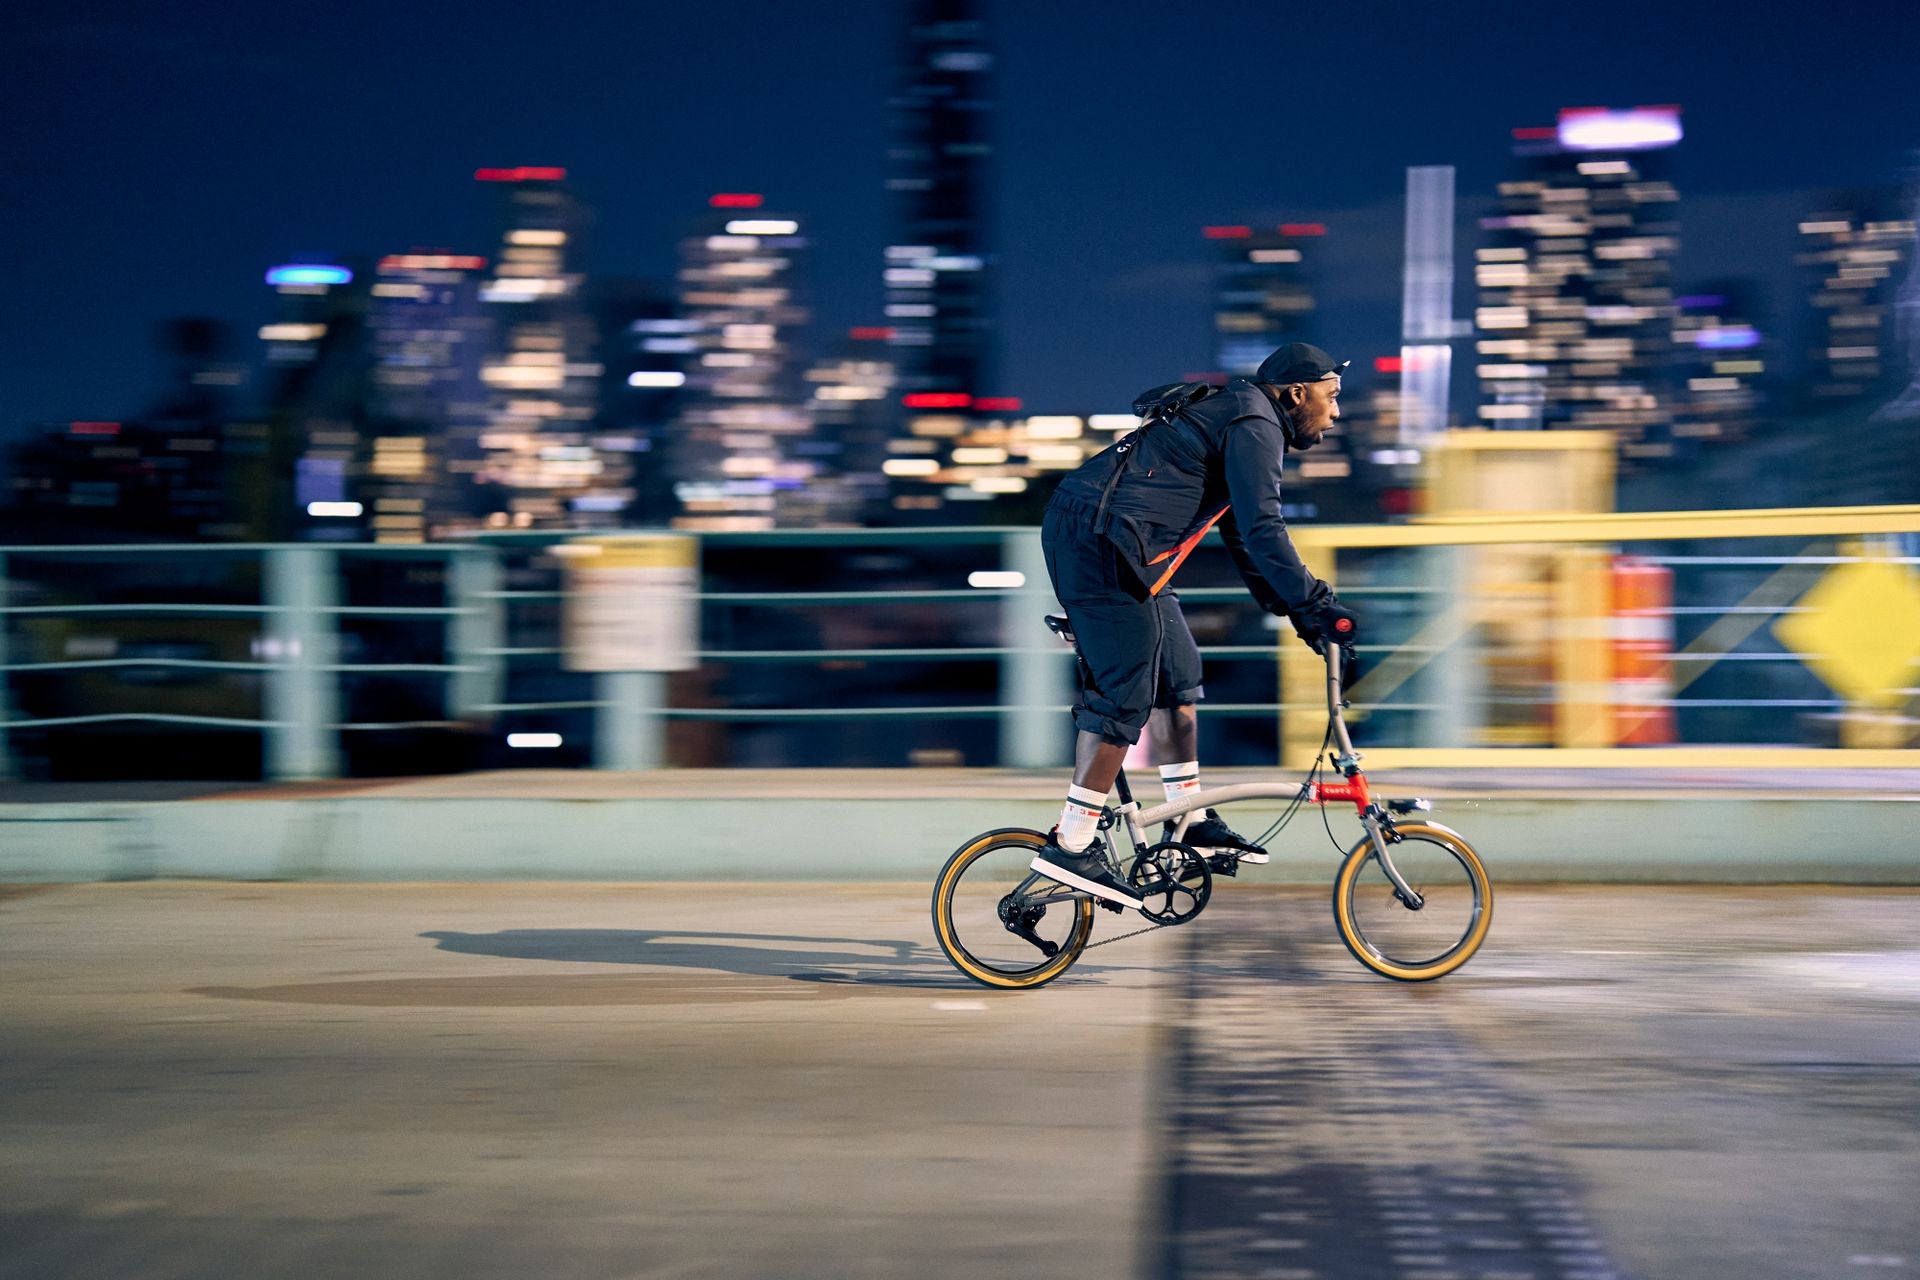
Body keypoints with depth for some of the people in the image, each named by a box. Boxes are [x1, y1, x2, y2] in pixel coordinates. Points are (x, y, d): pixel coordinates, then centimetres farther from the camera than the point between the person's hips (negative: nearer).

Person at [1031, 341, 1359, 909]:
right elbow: (1263, 533, -18)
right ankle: (1071, 846, -8)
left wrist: (1294, 611, 24)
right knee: (1125, 696, -9)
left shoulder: (1233, 416, 24)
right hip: (1103, 543, -11)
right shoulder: (1255, 426, -8)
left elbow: (1243, 537, 29)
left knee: (1176, 672, 15)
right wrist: (1319, 606, -15)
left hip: (1082, 537, 11)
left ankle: (1191, 822, 21)